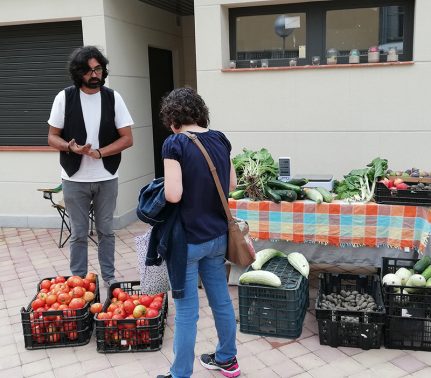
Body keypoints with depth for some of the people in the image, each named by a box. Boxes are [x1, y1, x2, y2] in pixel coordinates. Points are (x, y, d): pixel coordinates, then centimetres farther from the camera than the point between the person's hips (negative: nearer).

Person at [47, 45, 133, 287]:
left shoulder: (113, 98, -2)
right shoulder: (64, 98, -3)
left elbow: (127, 138, -3)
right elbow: (52, 137, 1)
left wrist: (99, 152, -16)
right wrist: (71, 147, -20)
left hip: (107, 178, 1)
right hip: (75, 179, 0)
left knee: (106, 230, 13)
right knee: (79, 233, 10)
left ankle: (109, 276, 27)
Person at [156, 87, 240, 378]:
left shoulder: (175, 144, -16)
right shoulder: (220, 140, 2)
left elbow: (173, 195, -22)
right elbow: (232, 184, 10)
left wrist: (164, 188, -2)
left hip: (188, 240, -6)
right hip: (217, 236, 6)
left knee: (186, 312, 5)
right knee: (222, 300, 20)